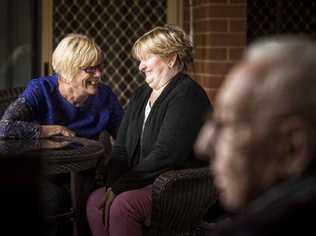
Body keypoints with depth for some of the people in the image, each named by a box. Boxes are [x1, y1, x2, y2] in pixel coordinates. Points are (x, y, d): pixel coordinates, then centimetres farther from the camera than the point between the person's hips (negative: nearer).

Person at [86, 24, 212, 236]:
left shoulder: (186, 95, -14)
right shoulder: (141, 94, 16)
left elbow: (164, 156, -22)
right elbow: (121, 147, 12)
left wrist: (118, 188, -17)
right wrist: (113, 186, -6)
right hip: (144, 182, 9)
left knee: (123, 205, -29)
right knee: (96, 200, -13)